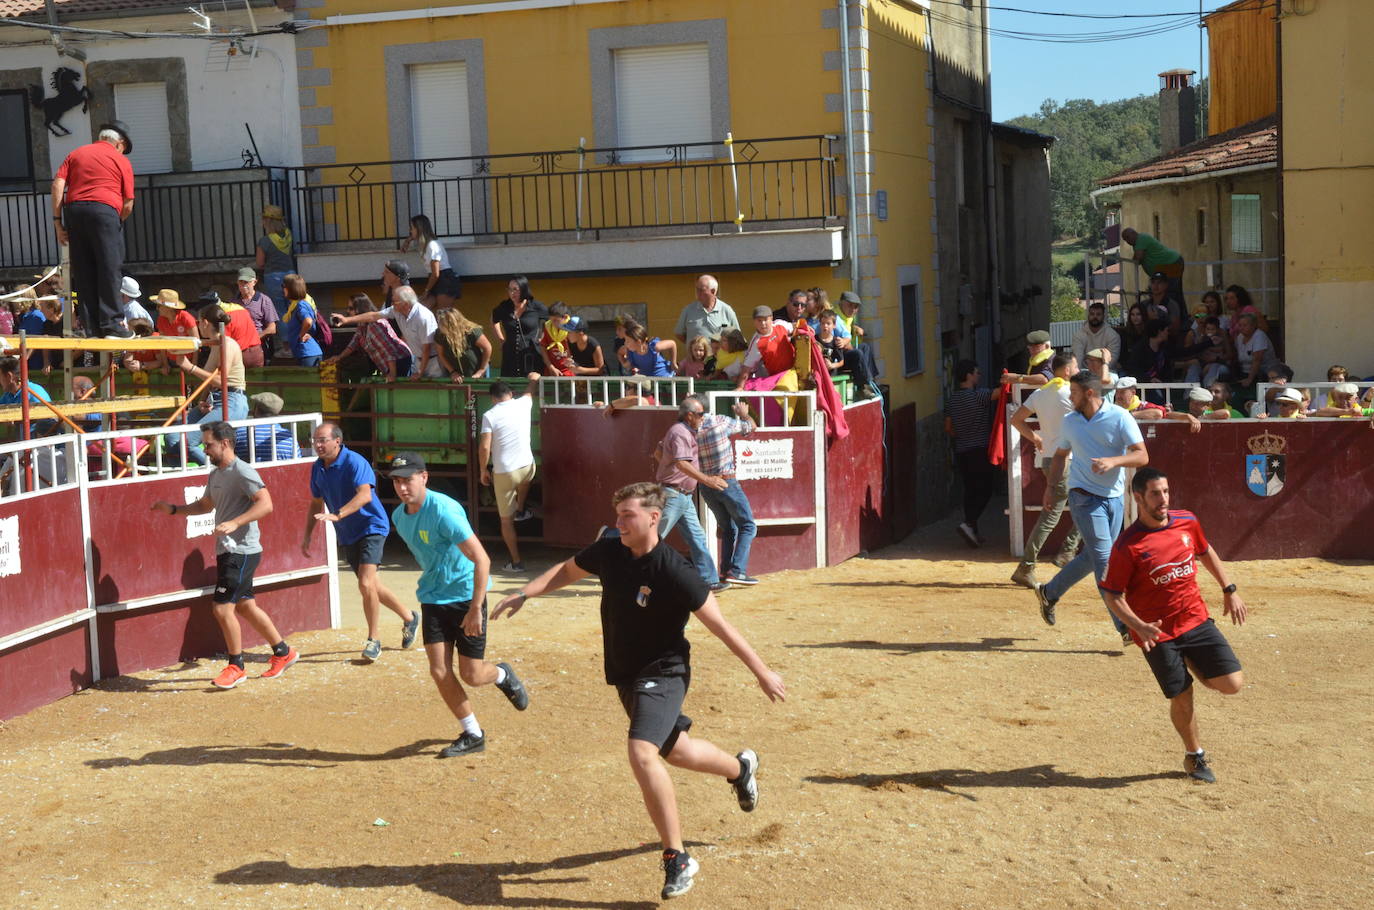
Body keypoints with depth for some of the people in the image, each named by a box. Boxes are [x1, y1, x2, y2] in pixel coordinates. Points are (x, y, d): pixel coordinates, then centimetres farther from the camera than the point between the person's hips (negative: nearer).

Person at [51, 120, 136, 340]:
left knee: (83, 271, 6)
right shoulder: (121, 160, 12)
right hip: (105, 208, -4)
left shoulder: (76, 153, 21)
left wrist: (58, 221, 7)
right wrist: (117, 223, 21)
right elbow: (128, 205, 5)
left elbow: (58, 185, 7)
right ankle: (112, 324, -7)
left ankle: (92, 327, 5)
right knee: (110, 269, -2)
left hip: (74, 209, 4)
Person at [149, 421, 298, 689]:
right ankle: (283, 652, 27)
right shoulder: (215, 475, 14)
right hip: (227, 551, 10)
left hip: (241, 551, -10)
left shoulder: (242, 472, -15)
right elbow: (205, 505, 31)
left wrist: (235, 523, -32)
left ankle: (236, 666, 6)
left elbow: (266, 504, -24)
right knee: (245, 606, 15)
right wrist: (173, 509, 19)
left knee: (222, 608, -9)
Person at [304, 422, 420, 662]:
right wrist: (307, 535, 12)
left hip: (371, 527, -8)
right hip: (347, 535, 8)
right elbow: (316, 503, 17)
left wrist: (337, 515, -45)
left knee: (366, 584, -19)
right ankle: (409, 617, 35)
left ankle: (373, 640, -4)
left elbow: (365, 495, -34)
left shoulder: (354, 462, -19)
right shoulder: (317, 468, 4)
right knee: (371, 586, 15)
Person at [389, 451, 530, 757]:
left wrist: (475, 610, -26)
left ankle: (502, 675, 35)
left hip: (466, 596, -6)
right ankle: (473, 735, 14)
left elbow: (482, 560, -25)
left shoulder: (444, 511, -23)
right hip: (433, 599, 6)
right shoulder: (398, 517, 2)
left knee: (471, 675, -2)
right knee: (439, 671, -3)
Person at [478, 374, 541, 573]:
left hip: (503, 472, -3)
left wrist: (483, 470, 1)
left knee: (506, 519, 11)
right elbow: (531, 390, 25)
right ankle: (521, 510, 52)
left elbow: (484, 447, -14)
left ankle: (516, 561, 14)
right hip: (527, 467, 3)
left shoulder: (489, 415, -8)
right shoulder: (523, 404, 1)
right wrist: (534, 378, 47)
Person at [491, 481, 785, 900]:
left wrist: (762, 672, -13)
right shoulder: (608, 551, -7)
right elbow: (567, 570, 14)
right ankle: (740, 768, 54)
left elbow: (719, 625, -18)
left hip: (663, 673, -7)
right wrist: (523, 594, 2)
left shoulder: (673, 571, -24)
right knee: (675, 751, 23)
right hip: (626, 676, 7)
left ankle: (677, 858, -16)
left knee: (642, 753, -27)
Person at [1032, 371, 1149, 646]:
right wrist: (1050, 486, 11)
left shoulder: (1119, 417, -7)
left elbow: (1142, 456, -15)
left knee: (1092, 557, 11)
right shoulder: (1070, 422, 4)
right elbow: (1060, 455, 19)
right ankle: (1126, 627, -11)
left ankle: (1049, 592, 35)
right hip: (1085, 497, -1)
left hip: (1114, 498, 1)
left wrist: (1113, 461, -31)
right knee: (1104, 558, -11)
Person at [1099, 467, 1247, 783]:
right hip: (1158, 633, -4)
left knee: (1232, 684, -3)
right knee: (1182, 698, 2)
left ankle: (1194, 665, 29)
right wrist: (1138, 626, -26)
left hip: (1197, 619, 4)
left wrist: (1229, 590, 17)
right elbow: (1112, 595, -12)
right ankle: (1195, 756, 29)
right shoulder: (1128, 545, -17)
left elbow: (1206, 552, 19)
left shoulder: (1187, 521, -2)